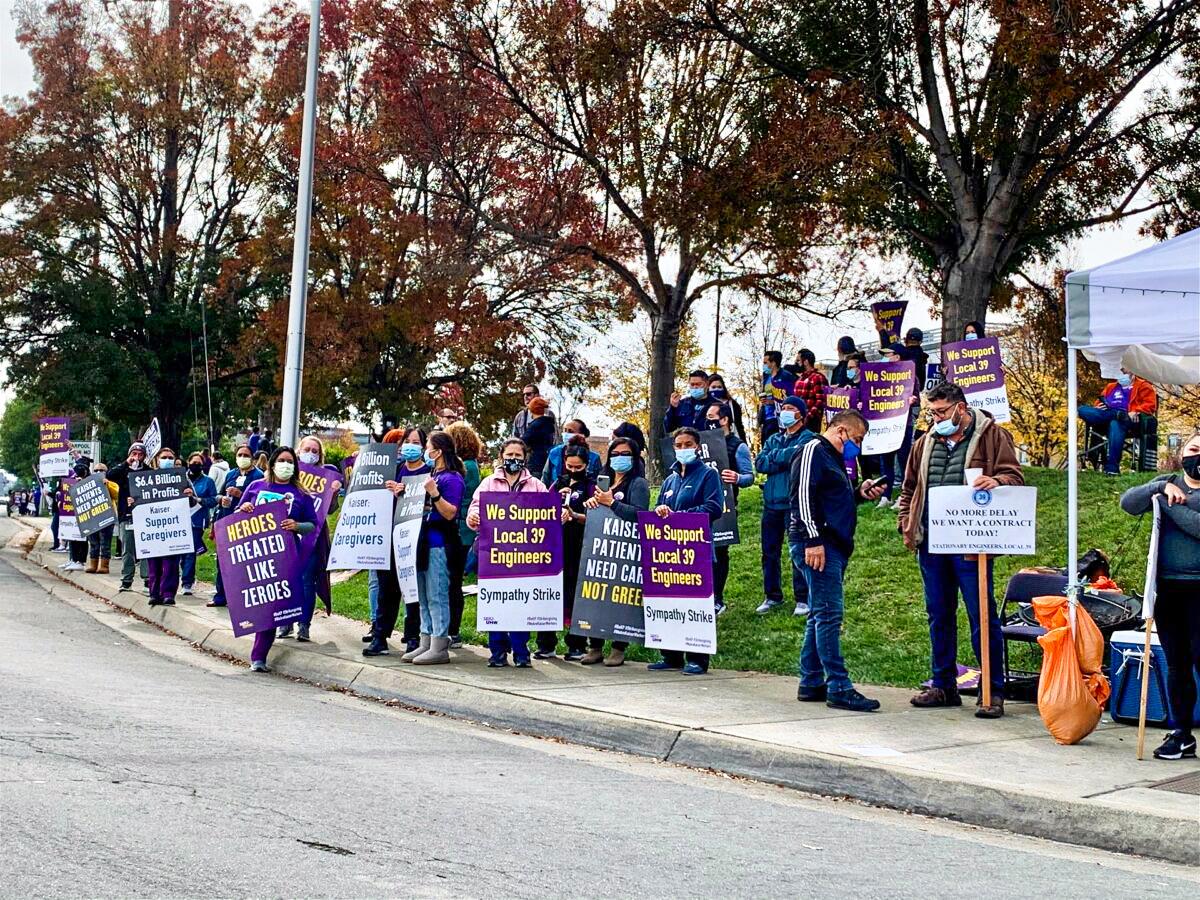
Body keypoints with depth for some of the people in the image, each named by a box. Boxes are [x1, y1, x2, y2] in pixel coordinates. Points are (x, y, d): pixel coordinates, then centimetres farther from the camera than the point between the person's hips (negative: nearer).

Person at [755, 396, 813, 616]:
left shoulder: (807, 438, -2)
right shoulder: (774, 439, 16)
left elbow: (797, 456, -20)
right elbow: (759, 463, 2)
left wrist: (773, 457, -7)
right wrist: (785, 459, -10)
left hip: (796, 502, -6)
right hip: (772, 503, 6)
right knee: (770, 552, 10)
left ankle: (803, 599, 5)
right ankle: (772, 596, 22)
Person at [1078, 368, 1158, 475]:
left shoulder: (1143, 386, 22)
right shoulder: (1111, 387, 37)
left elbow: (1150, 404, 7)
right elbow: (1099, 401, 34)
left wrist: (1136, 412, -12)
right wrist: (1098, 406, 8)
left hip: (1128, 418, -5)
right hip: (1105, 415, 5)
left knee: (1115, 424, -42)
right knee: (1082, 410, -24)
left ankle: (1112, 467, -48)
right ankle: (1118, 415, -40)